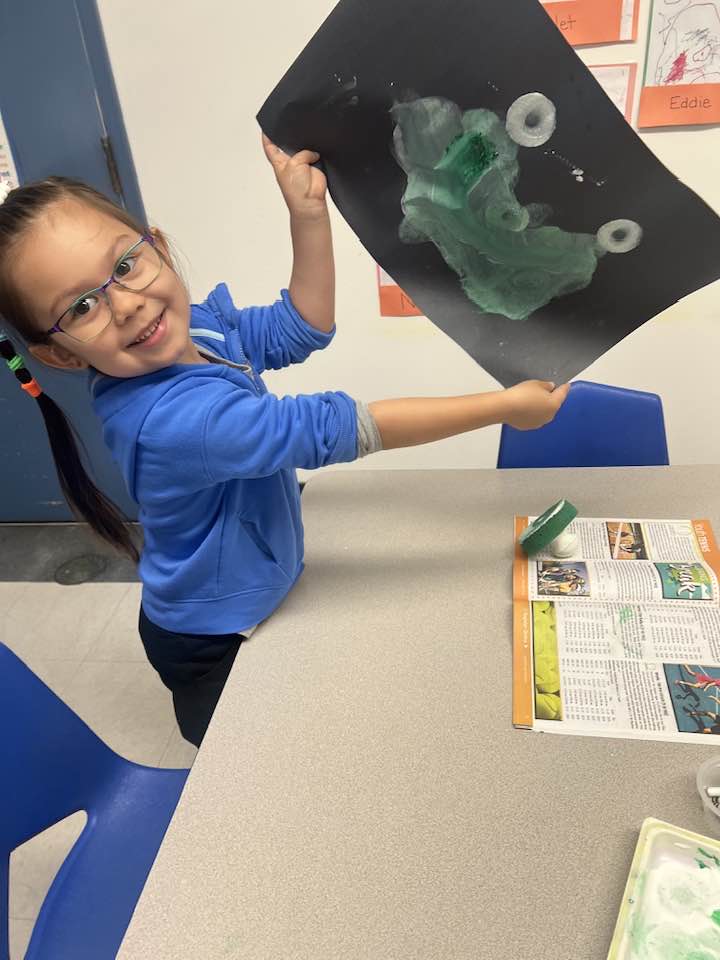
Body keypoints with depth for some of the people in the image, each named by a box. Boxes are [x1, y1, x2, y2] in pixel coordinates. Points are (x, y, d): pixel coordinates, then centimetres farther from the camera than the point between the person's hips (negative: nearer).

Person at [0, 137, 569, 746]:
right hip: (215, 648, -7)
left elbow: (301, 329, -3)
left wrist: (308, 212, -18)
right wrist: (505, 406, -30)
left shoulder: (192, 324, -12)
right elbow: (331, 430, -38)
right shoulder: (170, 418, -39)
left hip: (251, 604, 8)